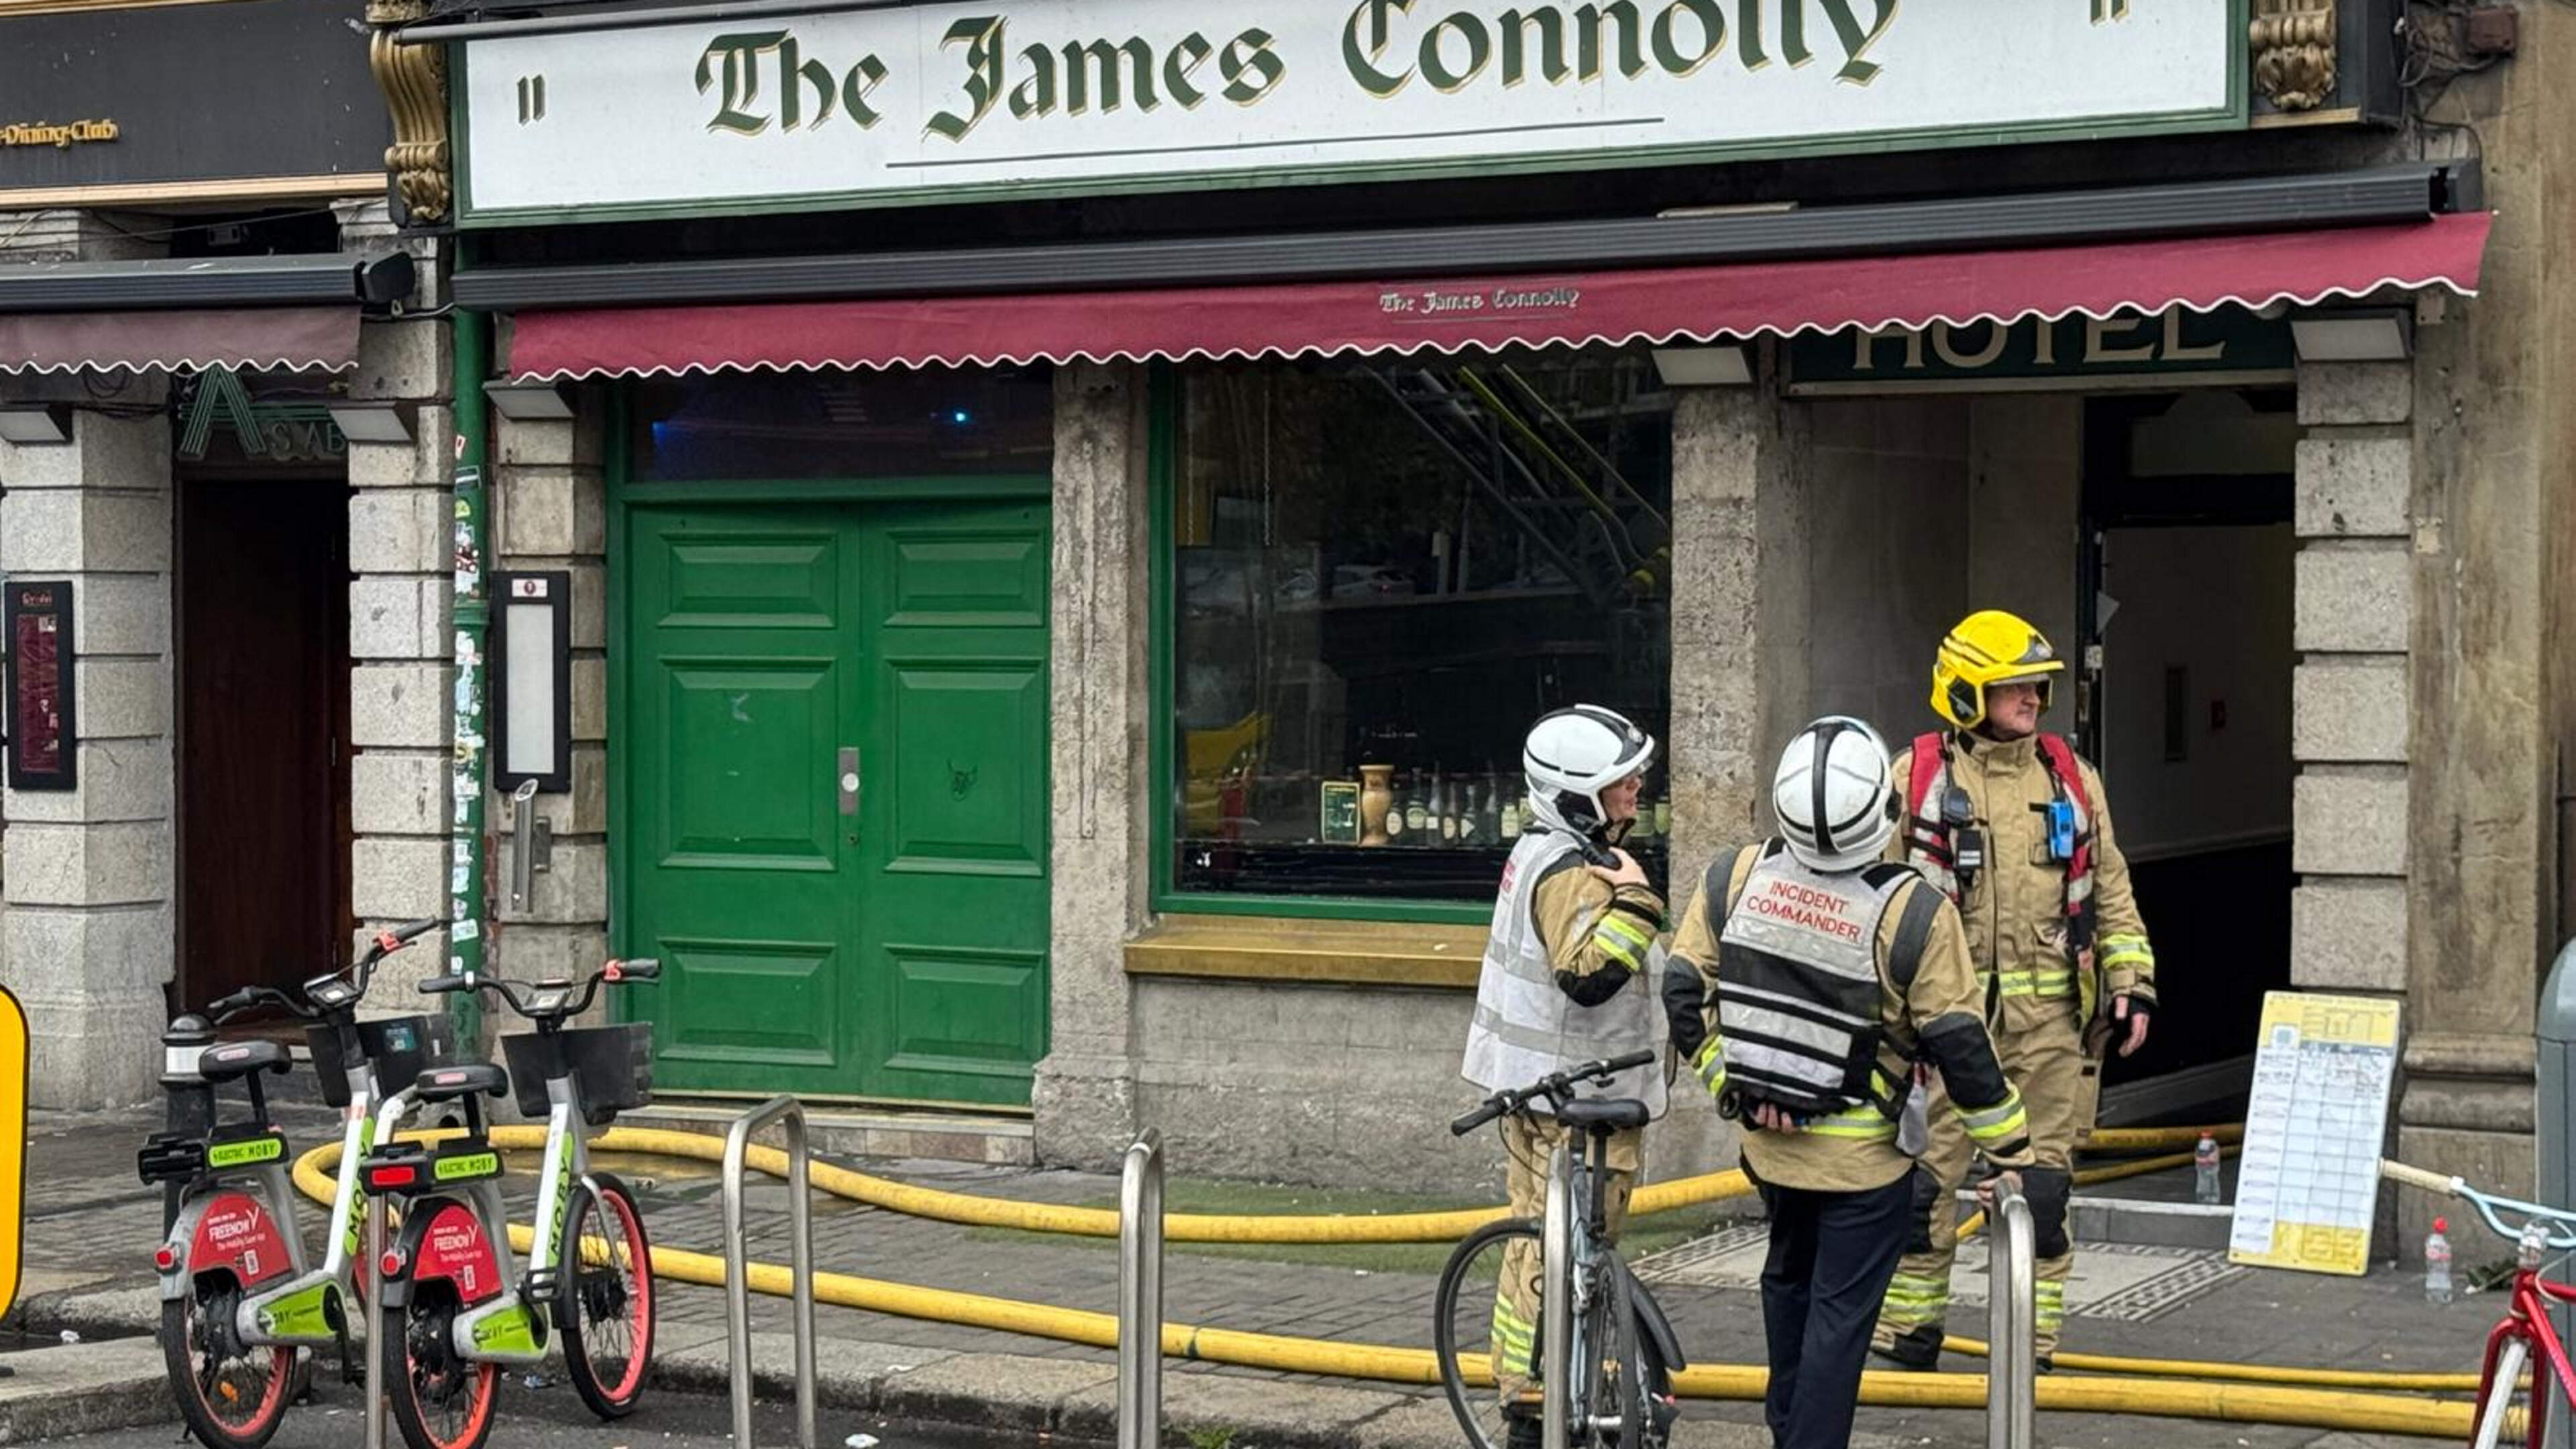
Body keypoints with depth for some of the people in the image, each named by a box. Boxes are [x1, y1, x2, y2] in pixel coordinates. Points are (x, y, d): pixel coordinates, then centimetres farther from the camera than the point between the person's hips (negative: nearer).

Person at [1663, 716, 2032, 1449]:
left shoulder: (1735, 878, -10)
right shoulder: (1914, 915, -21)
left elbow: (1684, 990, -2)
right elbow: (1960, 1047, -18)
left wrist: (1725, 1081, 12)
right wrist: (2017, 1153, -8)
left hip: (1767, 1139, 5)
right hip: (1865, 1160, -5)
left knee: (1790, 1275, 27)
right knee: (1840, 1313, 5)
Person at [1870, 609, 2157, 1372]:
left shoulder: (2071, 778, 12)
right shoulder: (1918, 777, 1)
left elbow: (2111, 892, 15)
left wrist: (2133, 986, 6)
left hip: (2051, 1020, 3)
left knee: (2042, 1185, 5)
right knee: (1925, 1180, 0)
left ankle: (2033, 1345, 14)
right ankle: (1908, 1340, 12)